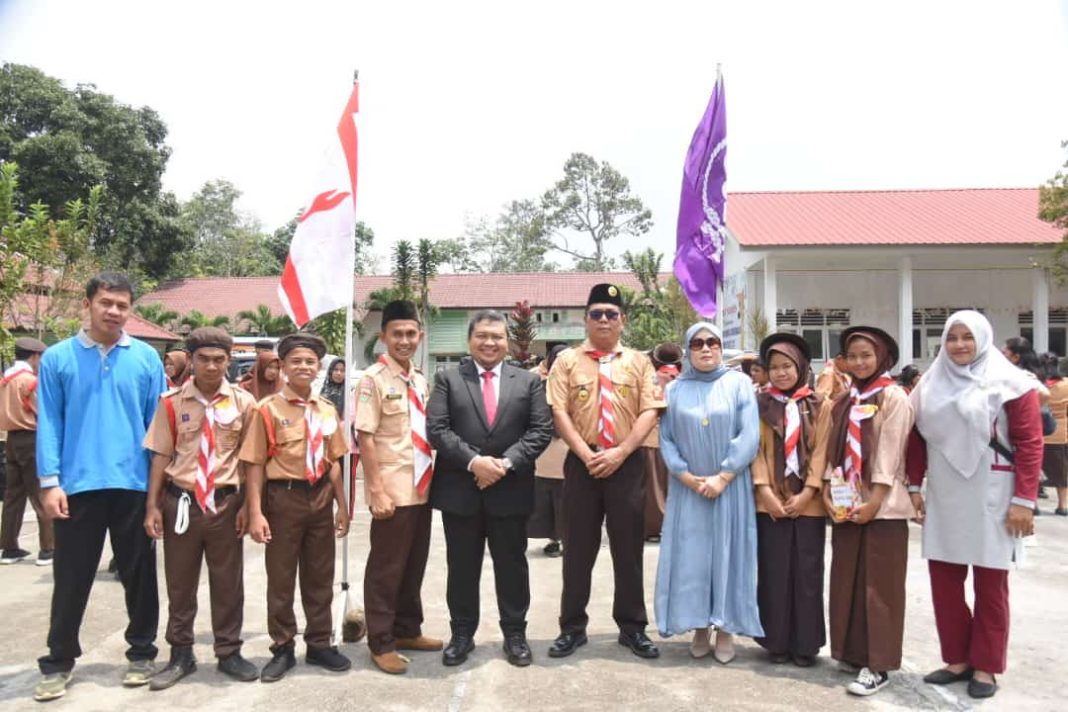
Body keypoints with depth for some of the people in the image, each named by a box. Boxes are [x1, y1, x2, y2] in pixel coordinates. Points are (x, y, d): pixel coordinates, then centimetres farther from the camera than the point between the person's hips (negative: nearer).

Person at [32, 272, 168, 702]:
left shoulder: (147, 358, 2)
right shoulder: (58, 358, 2)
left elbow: (157, 421, 3)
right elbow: (49, 423, 0)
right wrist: (50, 482, -7)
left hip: (134, 484, 1)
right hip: (78, 485, 0)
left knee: (139, 574, 11)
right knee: (71, 578, 9)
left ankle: (141, 652, 25)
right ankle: (59, 661, 24)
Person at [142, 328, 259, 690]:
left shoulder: (243, 403, -3)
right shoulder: (172, 402, -3)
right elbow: (160, 455, 0)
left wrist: (247, 505, -1)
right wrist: (152, 506, -2)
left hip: (225, 502, 0)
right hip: (180, 501, 0)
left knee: (228, 582, 10)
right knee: (179, 582, 12)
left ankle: (229, 652, 26)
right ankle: (181, 654, 29)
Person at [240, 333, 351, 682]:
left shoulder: (327, 411, 7)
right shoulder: (267, 409, -8)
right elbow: (255, 464, -8)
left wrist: (342, 505, 11)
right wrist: (256, 512, -13)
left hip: (320, 499, 4)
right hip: (283, 498, -4)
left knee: (320, 576, 13)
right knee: (281, 577, 7)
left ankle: (319, 644, 27)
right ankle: (282, 649, 23)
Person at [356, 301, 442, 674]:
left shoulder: (420, 380, 10)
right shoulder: (373, 378, -11)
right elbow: (364, 436, -15)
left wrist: (431, 478, 13)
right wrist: (377, 491, -19)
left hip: (421, 488, 7)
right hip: (393, 491, -7)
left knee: (414, 564, 17)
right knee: (386, 568, 4)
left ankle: (407, 630, 32)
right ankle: (381, 643, 18)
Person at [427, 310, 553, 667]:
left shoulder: (529, 381, 6)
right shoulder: (448, 379, 4)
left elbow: (541, 430, -2)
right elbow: (436, 428, -5)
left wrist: (506, 463, -14)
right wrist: (473, 461, -17)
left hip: (511, 489, 0)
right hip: (460, 489, 0)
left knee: (512, 565, 10)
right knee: (462, 567, 11)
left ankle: (515, 634, 25)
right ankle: (462, 634, 25)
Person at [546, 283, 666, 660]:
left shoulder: (639, 362, 6)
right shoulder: (567, 361, 4)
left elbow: (649, 412, -2)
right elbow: (559, 412, -3)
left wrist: (619, 452, -13)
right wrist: (586, 455, -13)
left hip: (627, 466, 1)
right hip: (581, 465, 0)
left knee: (629, 548, 8)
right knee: (578, 549, 7)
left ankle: (632, 627, 22)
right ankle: (572, 627, 20)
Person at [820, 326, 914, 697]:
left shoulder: (894, 397, -6)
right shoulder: (844, 400, 12)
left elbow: (890, 453, -13)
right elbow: (834, 449, 10)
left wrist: (873, 501, -17)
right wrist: (828, 492, -1)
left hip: (882, 505, -6)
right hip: (846, 504, 6)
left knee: (878, 584, 0)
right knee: (847, 580, 10)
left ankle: (878, 664, 8)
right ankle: (853, 652, 22)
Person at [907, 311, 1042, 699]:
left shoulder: (1009, 383, -4)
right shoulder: (930, 384, 8)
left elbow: (1030, 443, -8)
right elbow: (917, 438, 11)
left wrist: (1023, 499, -13)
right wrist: (915, 486, 7)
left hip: (990, 496, -4)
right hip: (943, 496, 4)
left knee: (989, 582, 5)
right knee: (943, 577, 6)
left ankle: (986, 666, 18)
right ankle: (958, 658, 21)